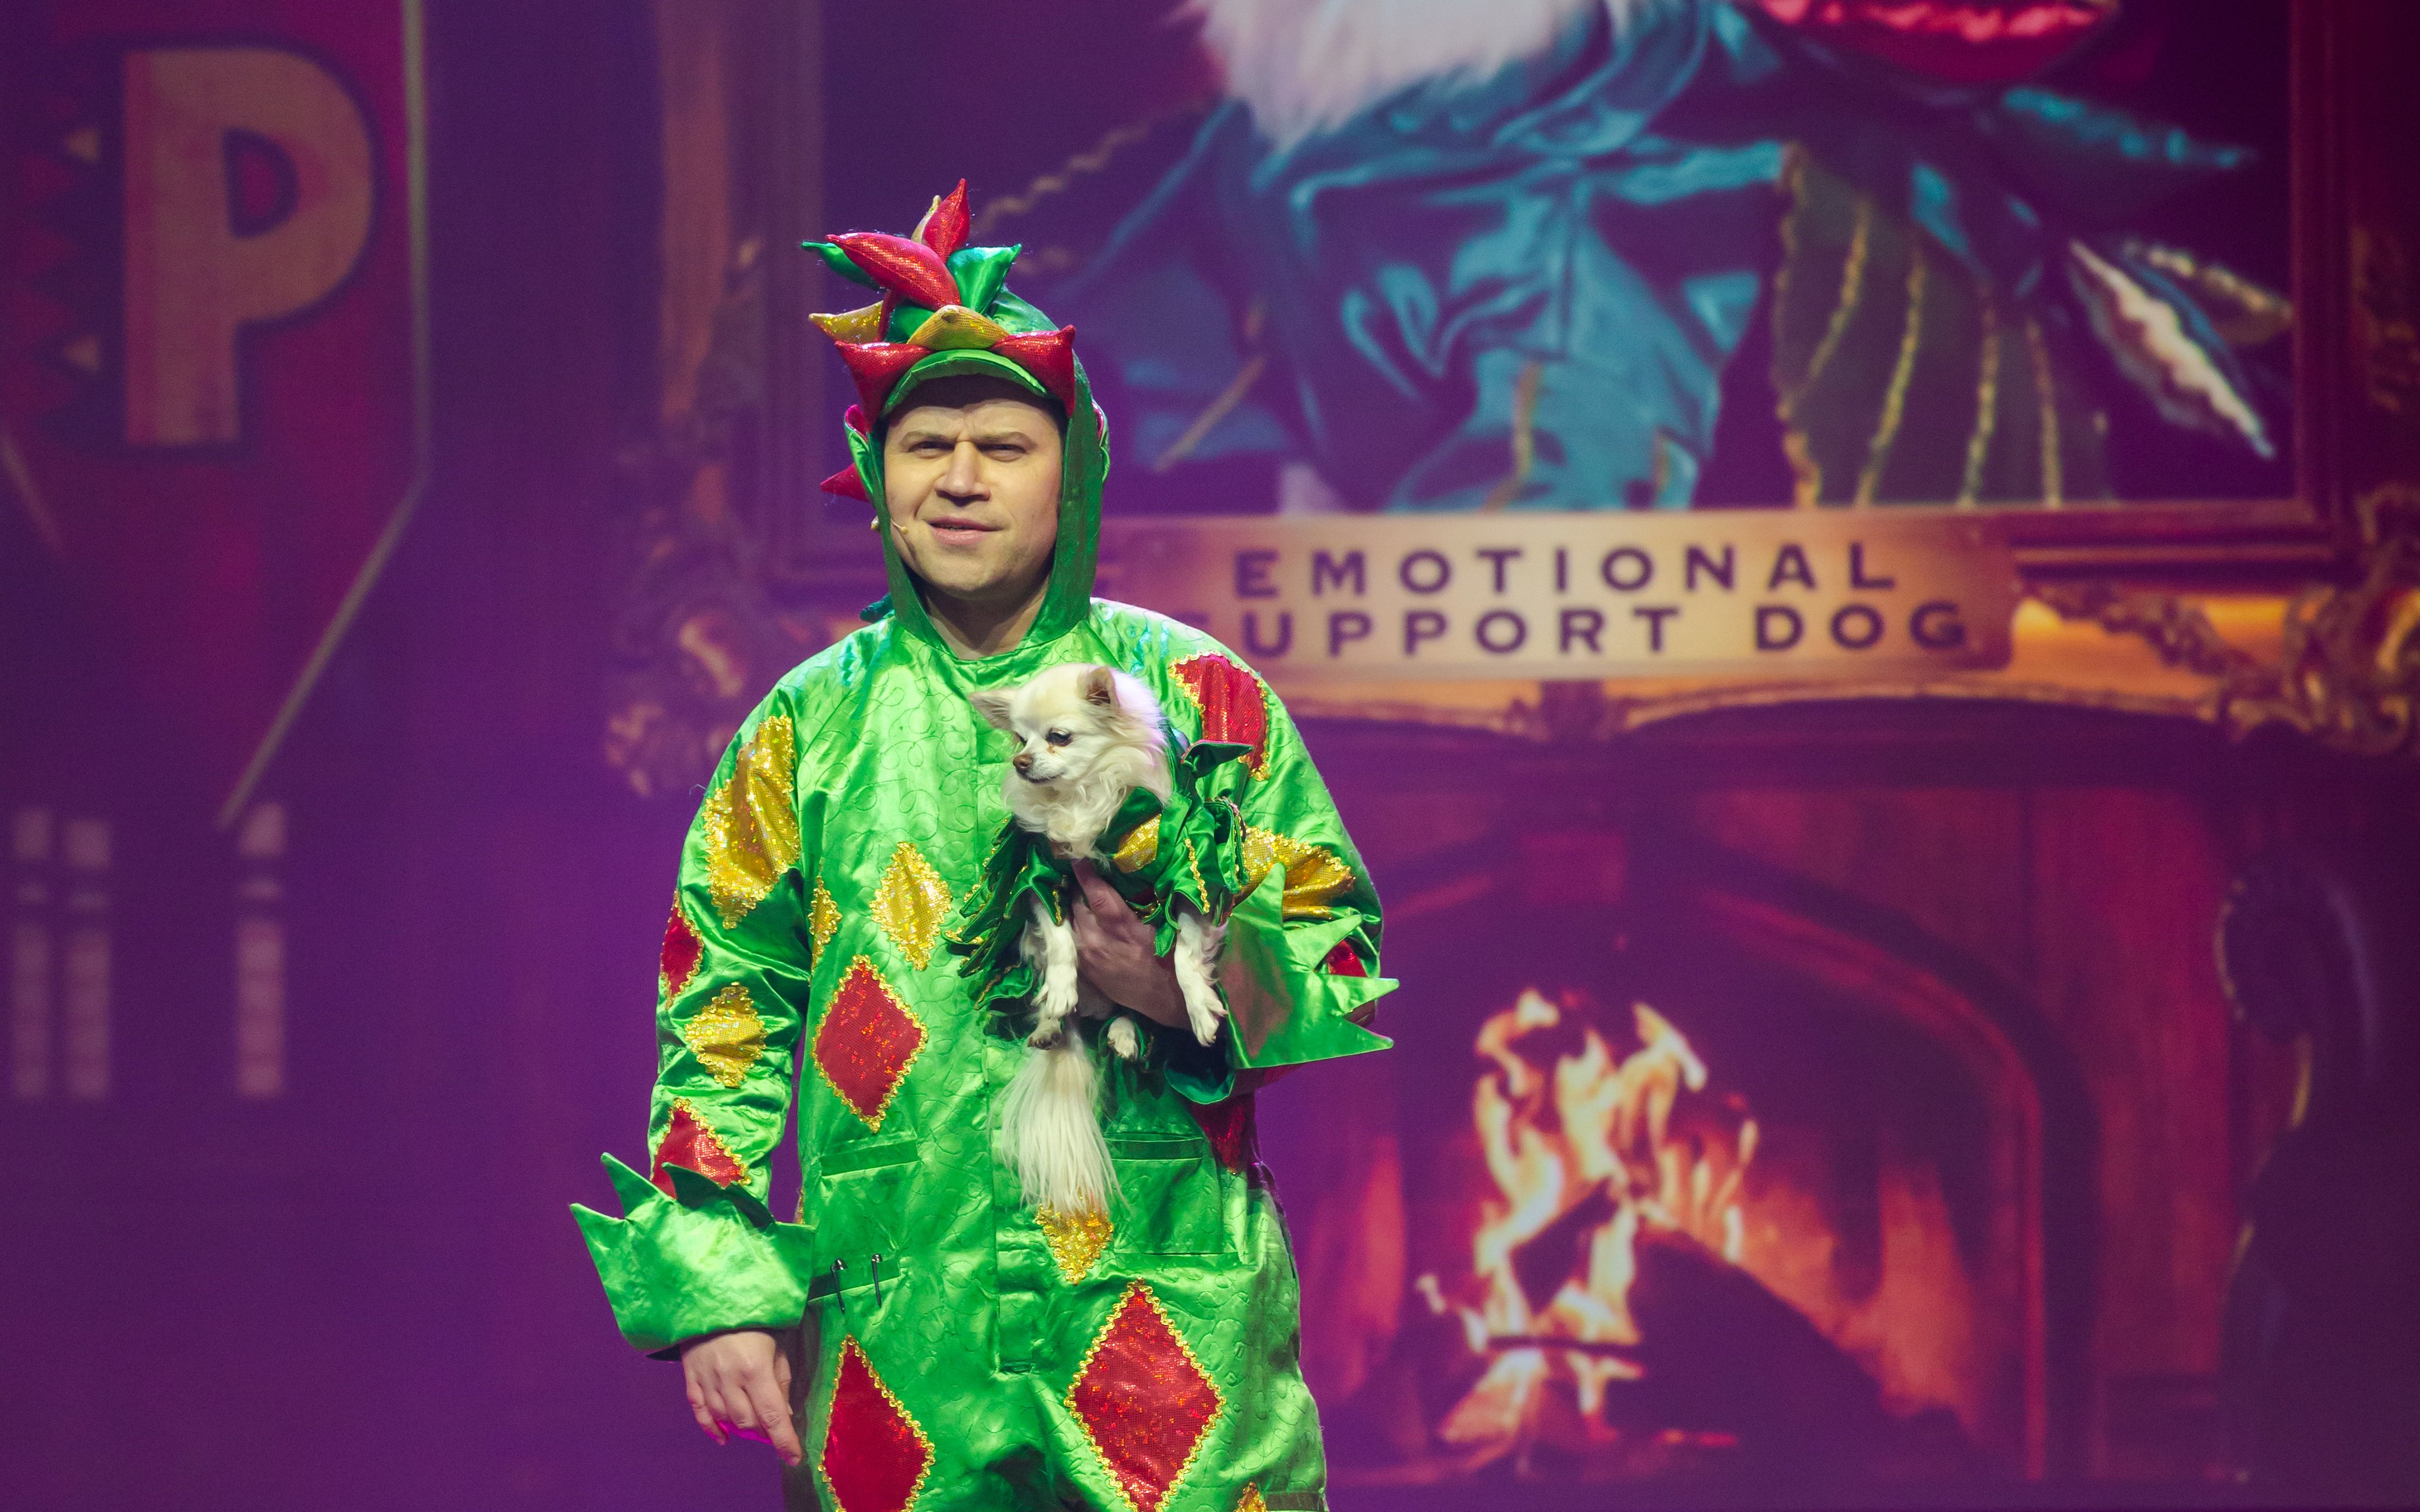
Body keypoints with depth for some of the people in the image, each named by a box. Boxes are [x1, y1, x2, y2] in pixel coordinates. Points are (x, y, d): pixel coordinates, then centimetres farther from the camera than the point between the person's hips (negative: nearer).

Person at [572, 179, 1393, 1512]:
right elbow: (721, 1012, 10)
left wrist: (1201, 992, -16)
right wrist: (719, 1286, 1)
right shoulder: (808, 726, 9)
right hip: (893, 1339, 1)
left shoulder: (1194, 693, 5)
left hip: (1169, 1317, -1)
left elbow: (1339, 959, 5)